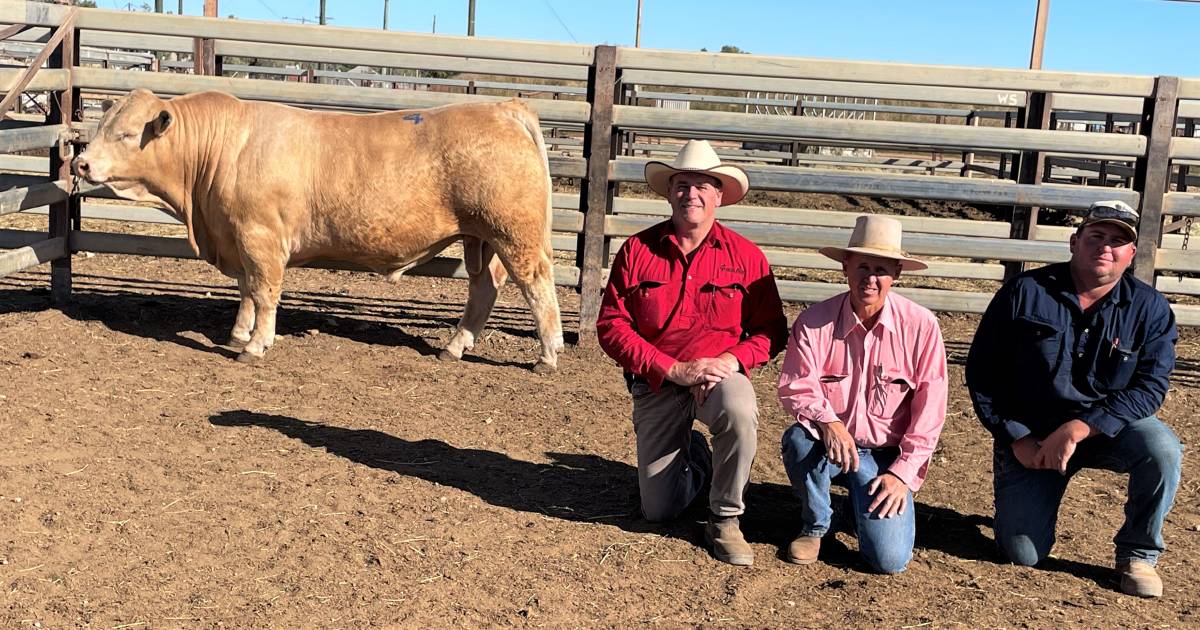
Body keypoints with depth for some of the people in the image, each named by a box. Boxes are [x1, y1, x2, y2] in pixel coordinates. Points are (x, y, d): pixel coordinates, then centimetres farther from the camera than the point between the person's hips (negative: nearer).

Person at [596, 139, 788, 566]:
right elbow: (611, 327, -9)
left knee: (740, 412, -39)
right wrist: (673, 369, -18)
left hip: (721, 374, -1)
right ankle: (693, 456, 39)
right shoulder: (637, 250, -6)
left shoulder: (746, 256, -5)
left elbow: (771, 330, -2)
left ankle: (725, 520, -13)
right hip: (656, 383, 1)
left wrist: (730, 361, -22)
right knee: (659, 511, 1)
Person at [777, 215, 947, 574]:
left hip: (887, 456, 0)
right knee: (799, 439, -35)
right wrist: (827, 421, -34)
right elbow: (794, 388, -13)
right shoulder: (814, 322, -10)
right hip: (830, 446, 0)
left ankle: (864, 501, 21)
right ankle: (815, 525, -4)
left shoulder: (921, 326, -9)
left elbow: (929, 410, -6)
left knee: (890, 559, -16)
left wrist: (903, 473, -11)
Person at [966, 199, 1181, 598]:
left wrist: (1077, 430, -26)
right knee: (1024, 554, -8)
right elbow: (981, 371, -6)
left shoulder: (1150, 309, -6)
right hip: (1029, 434, -1)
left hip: (1109, 427, 1)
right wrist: (1016, 439, -12)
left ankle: (1138, 554, -5)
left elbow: (1149, 388, -14)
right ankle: (1021, 500, 29)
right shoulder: (1024, 293, -9)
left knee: (1162, 449, -31)